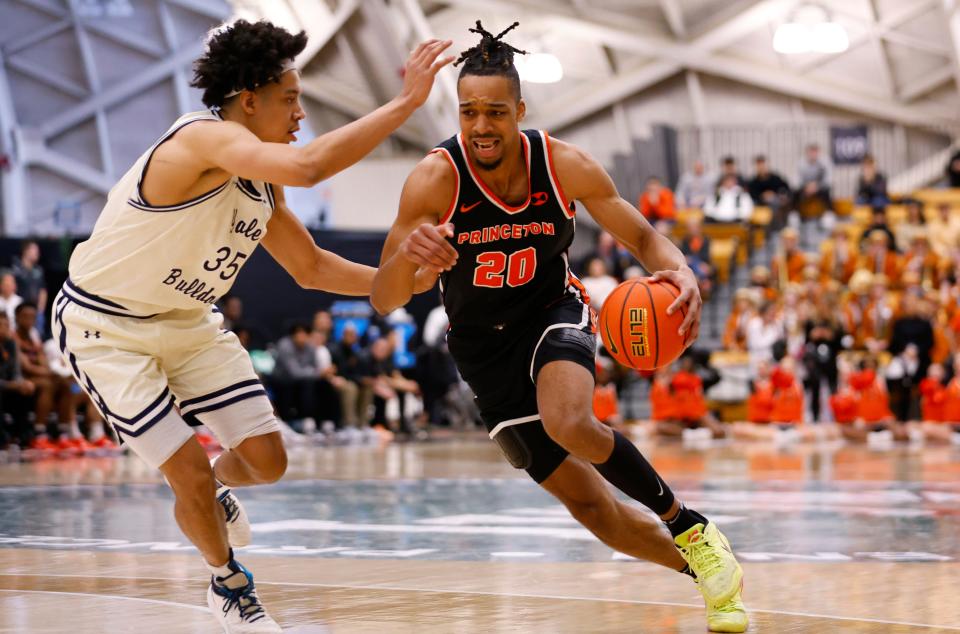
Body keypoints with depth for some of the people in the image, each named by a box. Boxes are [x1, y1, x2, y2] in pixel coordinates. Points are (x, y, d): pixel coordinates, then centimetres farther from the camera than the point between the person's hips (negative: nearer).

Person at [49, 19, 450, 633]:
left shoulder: (261, 182, -1)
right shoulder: (204, 139, -29)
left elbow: (311, 266, 12)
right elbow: (308, 166, -47)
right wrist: (405, 103, -44)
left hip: (188, 321, 8)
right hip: (107, 328, -8)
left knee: (267, 459, 2)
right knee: (192, 473, -9)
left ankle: (216, 491, 38)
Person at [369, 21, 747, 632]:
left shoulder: (565, 165, -19)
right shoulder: (435, 180, -24)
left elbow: (643, 237, -7)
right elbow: (384, 301, -25)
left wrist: (681, 273, -31)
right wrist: (406, 254, -49)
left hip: (553, 312, -1)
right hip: (485, 346, 1)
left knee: (569, 423, -34)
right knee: (590, 505, 1)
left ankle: (690, 527, -13)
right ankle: (701, 569, 24)